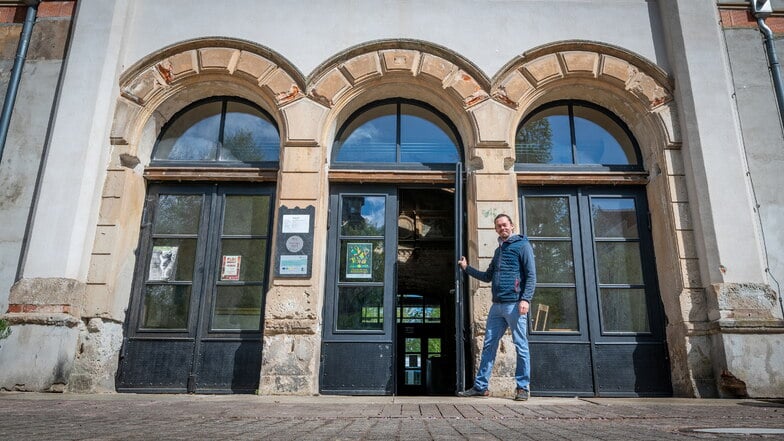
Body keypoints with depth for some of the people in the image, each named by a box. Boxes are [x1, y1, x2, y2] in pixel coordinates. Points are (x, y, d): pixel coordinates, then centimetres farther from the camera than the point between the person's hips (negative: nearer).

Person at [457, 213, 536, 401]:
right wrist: (467, 268, 19)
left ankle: (523, 387, 9)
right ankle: (480, 386, 10)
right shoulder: (499, 250, 21)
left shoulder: (522, 245, 0)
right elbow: (488, 276, 25)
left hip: (514, 304, -7)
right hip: (497, 305, 7)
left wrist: (526, 299, -18)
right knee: (488, 345, 6)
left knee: (521, 346, 1)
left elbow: (531, 275, -7)